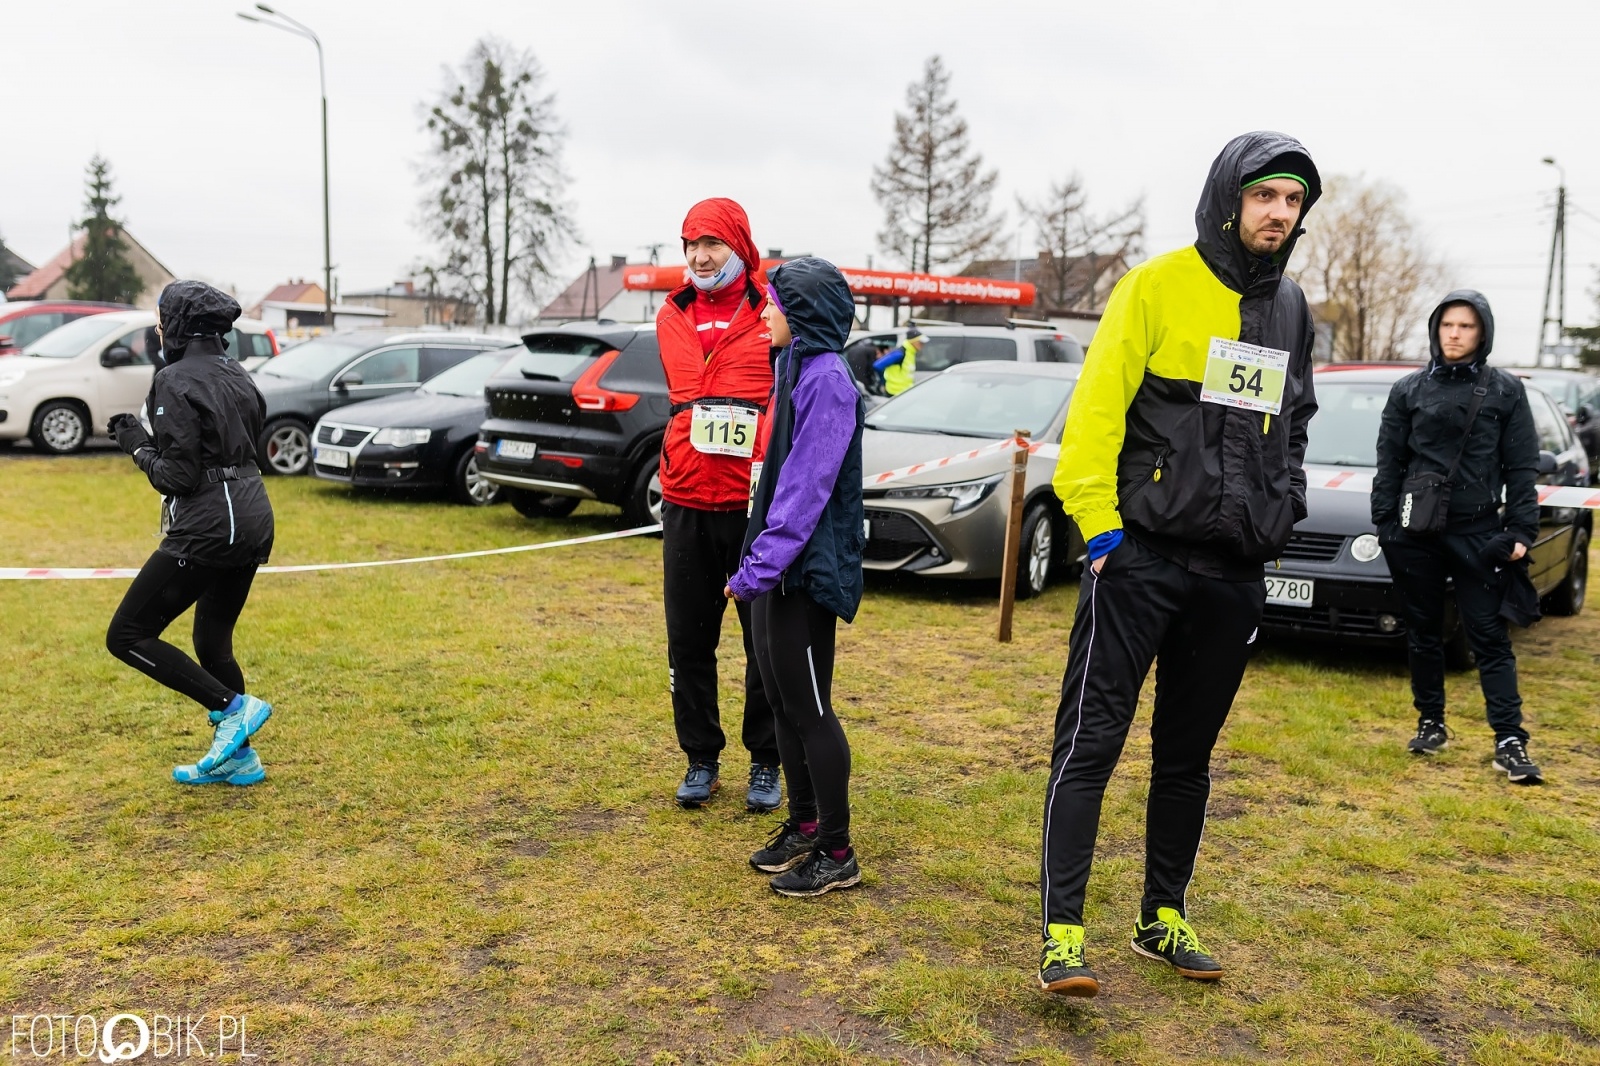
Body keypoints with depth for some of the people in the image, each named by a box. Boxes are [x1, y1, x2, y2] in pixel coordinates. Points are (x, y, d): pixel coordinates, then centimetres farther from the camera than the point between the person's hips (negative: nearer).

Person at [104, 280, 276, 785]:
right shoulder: (237, 375, 13)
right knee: (212, 643, 20)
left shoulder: (175, 381, -12)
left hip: (207, 526, -9)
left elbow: (179, 477, -16)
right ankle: (238, 755, 25)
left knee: (127, 636, 1)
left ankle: (234, 707, -4)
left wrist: (138, 447, 1)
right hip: (253, 518, 9)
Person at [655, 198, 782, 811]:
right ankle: (701, 759, 25)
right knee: (688, 639, 10)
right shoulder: (672, 317, 10)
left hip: (757, 504, -4)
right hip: (687, 501, 4)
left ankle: (766, 763, 21)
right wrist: (707, 423, 4)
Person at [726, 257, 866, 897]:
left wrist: (761, 565, -22)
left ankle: (837, 854, 10)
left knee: (810, 709, -2)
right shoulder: (797, 371, 14)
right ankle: (803, 826, 29)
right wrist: (758, 559, 16)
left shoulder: (827, 378, -15)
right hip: (777, 569, 9)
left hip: (806, 572, -9)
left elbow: (807, 488, -22)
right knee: (782, 699, 15)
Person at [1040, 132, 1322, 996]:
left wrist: (1280, 520, 13)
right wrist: (1097, 521, -16)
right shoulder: (1159, 285, -6)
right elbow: (1097, 408, -11)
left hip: (1234, 571, 6)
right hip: (1143, 556, -6)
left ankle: (1163, 919, 27)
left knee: (1187, 755, 14)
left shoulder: (1290, 309, 14)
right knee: (1091, 743, -5)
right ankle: (1062, 932, 2)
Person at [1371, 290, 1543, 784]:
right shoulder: (1409, 389, 7)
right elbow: (1390, 462, 8)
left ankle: (1510, 741, -2)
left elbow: (1521, 469, 4)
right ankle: (1431, 723, 22)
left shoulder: (1505, 390, 4)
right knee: (1423, 633, 10)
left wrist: (1521, 531, -4)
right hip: (1416, 532, 2)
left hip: (1478, 533, -2)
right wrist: (1385, 522, 0)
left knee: (1490, 636, -3)